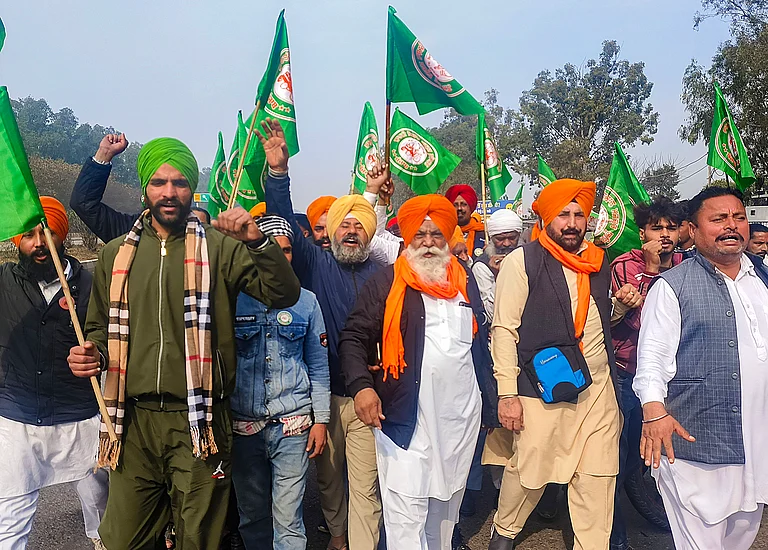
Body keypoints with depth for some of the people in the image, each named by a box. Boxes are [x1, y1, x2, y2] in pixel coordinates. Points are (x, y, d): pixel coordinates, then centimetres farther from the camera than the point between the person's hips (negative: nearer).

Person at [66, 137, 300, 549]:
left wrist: (257, 242, -25)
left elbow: (284, 295, -11)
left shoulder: (220, 247, -2)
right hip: (134, 420, 3)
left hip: (197, 421, -3)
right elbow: (100, 326, 21)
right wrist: (91, 353, 0)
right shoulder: (116, 254, 10)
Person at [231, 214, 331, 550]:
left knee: (288, 517, 2)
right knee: (252, 514, 14)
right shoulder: (233, 299, 1)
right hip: (243, 425, 1)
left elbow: (319, 367, 7)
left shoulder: (306, 301, 4)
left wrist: (320, 420, 3)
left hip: (293, 424, 0)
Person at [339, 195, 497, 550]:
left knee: (446, 499, 17)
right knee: (406, 510, -5)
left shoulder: (464, 281, 13)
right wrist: (362, 385, -20)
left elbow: (480, 341, 19)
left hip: (461, 414, 5)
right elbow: (353, 338, -5)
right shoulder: (386, 283, -2)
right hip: (406, 415, -4)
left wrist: (491, 397, 18)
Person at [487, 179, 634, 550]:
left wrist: (623, 304, 2)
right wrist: (507, 394, -13)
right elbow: (504, 329, -10)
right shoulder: (523, 261, -7)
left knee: (597, 477, 6)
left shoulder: (598, 262, 11)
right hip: (544, 387, -5)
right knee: (529, 470, 6)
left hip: (597, 385, 5)